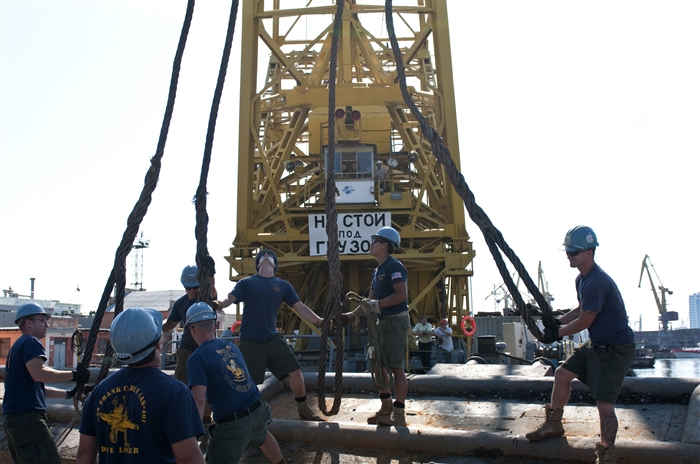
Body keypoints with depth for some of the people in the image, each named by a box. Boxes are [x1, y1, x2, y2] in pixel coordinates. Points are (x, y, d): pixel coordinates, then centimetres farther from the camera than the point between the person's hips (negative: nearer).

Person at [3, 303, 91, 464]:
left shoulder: (17, 347, 25)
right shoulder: (31, 342, -5)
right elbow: (38, 374, -24)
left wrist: (68, 393, 22)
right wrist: (73, 375, -16)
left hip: (13, 418, 10)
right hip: (27, 416, -10)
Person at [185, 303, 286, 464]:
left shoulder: (197, 358, -12)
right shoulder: (231, 346, 9)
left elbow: (198, 400, -23)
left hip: (233, 424, -7)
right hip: (258, 411, 7)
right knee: (261, 436, 38)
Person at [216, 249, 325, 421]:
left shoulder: (283, 286, 7)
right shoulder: (246, 283, 0)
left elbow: (300, 307, 3)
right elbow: (229, 299, -13)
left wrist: (318, 321, -12)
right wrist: (218, 304, -37)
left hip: (273, 339, 3)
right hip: (250, 342, -3)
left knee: (295, 371, -1)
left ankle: (303, 408, 18)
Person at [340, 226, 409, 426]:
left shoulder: (394, 266, -14)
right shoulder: (377, 270, 16)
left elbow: (402, 295, -24)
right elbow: (371, 299, 20)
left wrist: (377, 304, -20)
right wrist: (353, 315, 13)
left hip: (397, 321, -10)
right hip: (383, 322, 10)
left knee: (396, 368, -6)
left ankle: (399, 414, 1)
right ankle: (386, 408, 24)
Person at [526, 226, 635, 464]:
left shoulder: (597, 283, -27)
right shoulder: (582, 279, 6)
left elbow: (584, 322, -21)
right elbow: (581, 310, 19)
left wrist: (557, 333, -7)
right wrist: (557, 321, 4)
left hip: (616, 349, -10)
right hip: (597, 345, 10)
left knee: (604, 403, -11)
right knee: (562, 374, 15)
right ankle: (553, 424, 32)